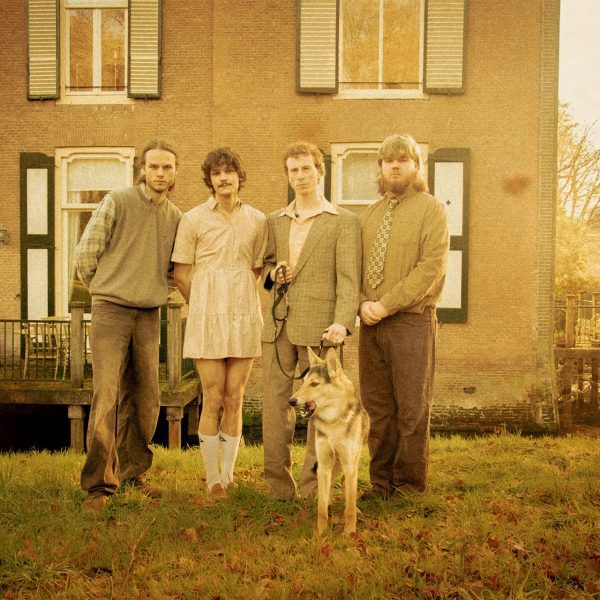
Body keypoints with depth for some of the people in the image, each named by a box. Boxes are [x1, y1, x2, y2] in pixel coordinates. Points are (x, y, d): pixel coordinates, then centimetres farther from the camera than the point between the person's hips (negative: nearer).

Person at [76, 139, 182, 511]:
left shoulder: (177, 218, 9)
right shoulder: (117, 203, -5)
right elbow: (85, 255, -2)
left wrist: (152, 290, 13)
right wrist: (108, 290, 7)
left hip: (149, 316, 5)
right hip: (110, 311, -5)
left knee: (145, 400, 8)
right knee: (107, 397, -10)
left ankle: (131, 471, 24)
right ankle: (100, 484, -3)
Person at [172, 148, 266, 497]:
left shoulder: (257, 220, 8)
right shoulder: (194, 219, 0)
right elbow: (182, 275, 3)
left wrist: (242, 304, 11)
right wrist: (206, 310, 9)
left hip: (245, 317, 2)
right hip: (207, 319, -2)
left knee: (234, 400, 5)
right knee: (213, 401, 0)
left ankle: (228, 474, 17)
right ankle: (212, 478, 12)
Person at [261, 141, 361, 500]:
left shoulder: (344, 222, 1)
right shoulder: (275, 222, 16)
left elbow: (349, 279, -6)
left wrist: (342, 323, -21)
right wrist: (272, 273, 3)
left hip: (319, 328, -4)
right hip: (278, 326, 5)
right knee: (275, 407, 4)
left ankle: (311, 493, 12)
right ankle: (280, 489, 15)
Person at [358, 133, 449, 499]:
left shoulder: (431, 209, 0)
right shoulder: (370, 215, 18)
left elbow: (432, 267, -11)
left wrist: (386, 305, -15)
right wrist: (363, 303, -4)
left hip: (412, 322, -5)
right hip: (371, 324, 5)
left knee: (412, 410, 0)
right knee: (377, 410, 7)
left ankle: (408, 488, 11)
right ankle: (381, 484, 17)